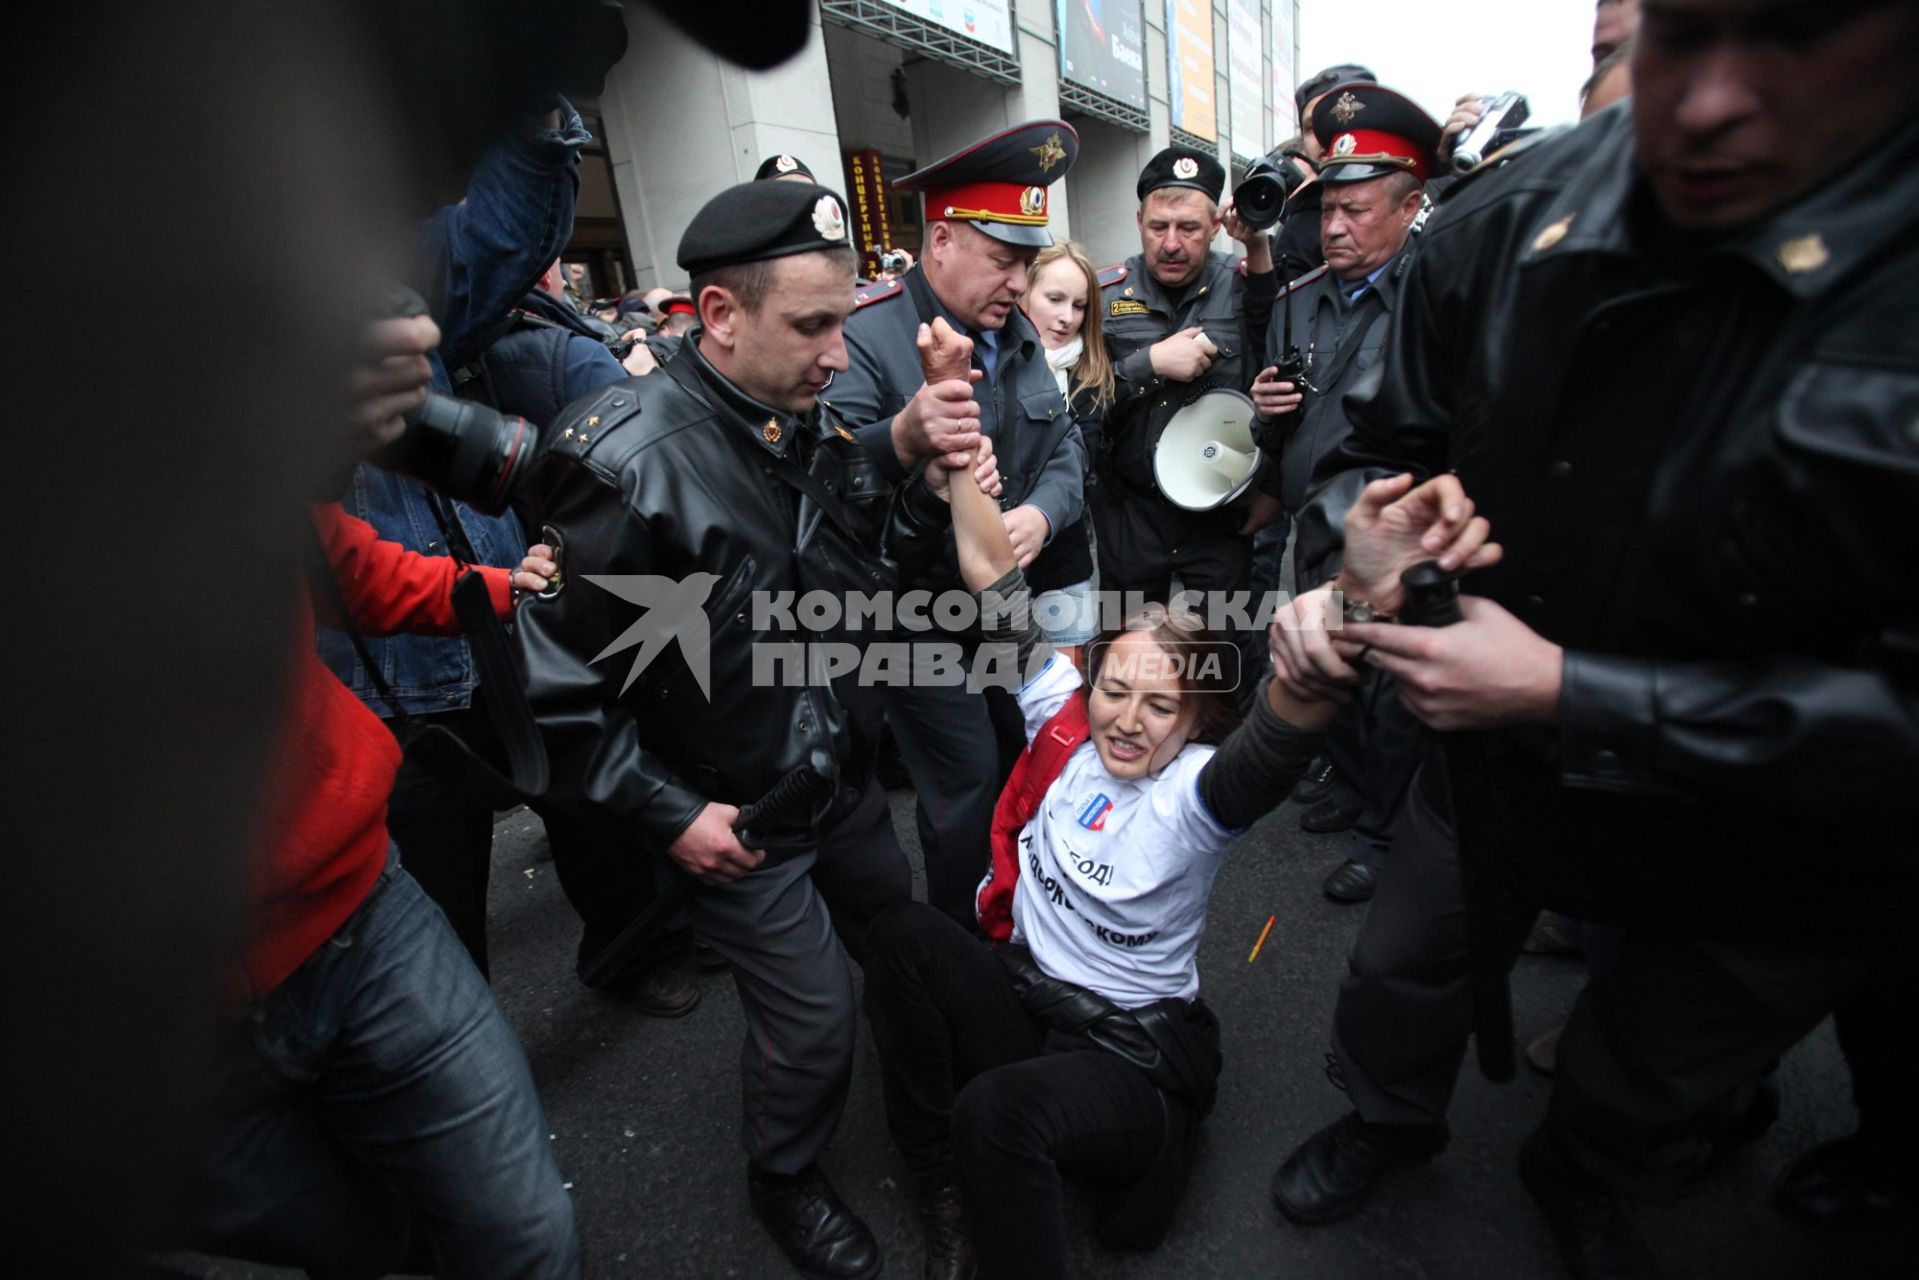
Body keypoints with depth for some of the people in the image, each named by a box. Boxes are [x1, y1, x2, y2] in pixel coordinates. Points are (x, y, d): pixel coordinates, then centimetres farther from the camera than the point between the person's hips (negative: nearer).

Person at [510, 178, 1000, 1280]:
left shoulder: (815, 426, -4)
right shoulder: (633, 464, -25)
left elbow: (864, 573, 3)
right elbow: (559, 684, -20)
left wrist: (931, 493, -15)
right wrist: (670, 815, -18)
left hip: (842, 776, 7)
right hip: (735, 820, -7)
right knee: (813, 1018, 8)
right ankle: (785, 1181, 44)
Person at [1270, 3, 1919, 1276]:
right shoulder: (1507, 222, -18)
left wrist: (1566, 693, -31)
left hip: (1770, 859, -1)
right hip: (1495, 757, 2)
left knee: (1649, 1096, 27)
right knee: (1402, 976, 24)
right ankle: (1393, 1121, 59)